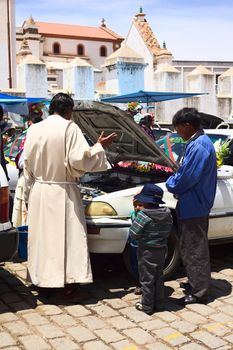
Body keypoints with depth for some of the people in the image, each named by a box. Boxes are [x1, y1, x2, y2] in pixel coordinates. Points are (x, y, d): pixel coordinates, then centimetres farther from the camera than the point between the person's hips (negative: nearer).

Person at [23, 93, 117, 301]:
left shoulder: (34, 129, 5)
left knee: (43, 237, 12)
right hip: (62, 192, -5)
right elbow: (79, 159, -17)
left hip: (39, 192, 5)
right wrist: (100, 146, -5)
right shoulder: (69, 128, -10)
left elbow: (27, 166, 8)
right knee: (67, 238, 3)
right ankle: (67, 286, 7)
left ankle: (44, 282, 20)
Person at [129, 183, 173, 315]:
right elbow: (167, 232, 4)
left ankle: (147, 306, 16)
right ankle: (159, 303, 29)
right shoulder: (167, 214, -2)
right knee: (159, 278, 19)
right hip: (162, 249, 6)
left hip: (147, 251, -6)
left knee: (147, 279, 7)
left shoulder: (143, 215, -21)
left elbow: (133, 233, -18)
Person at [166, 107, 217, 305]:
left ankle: (199, 293, 10)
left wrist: (170, 184, -4)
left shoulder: (198, 147, -22)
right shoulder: (202, 142, 11)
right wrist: (176, 181, 6)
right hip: (197, 205, 10)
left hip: (193, 207, -10)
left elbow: (185, 180, -23)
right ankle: (196, 283, 34)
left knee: (194, 250, 0)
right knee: (192, 248, 20)